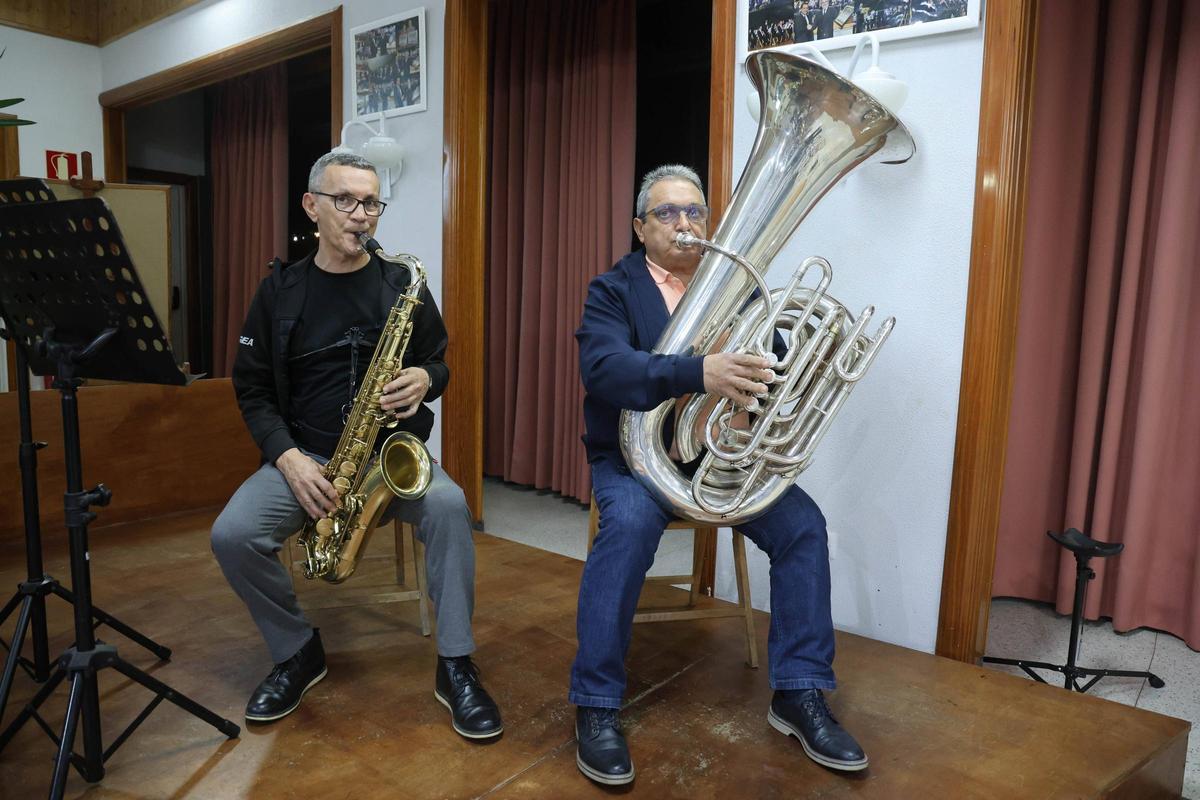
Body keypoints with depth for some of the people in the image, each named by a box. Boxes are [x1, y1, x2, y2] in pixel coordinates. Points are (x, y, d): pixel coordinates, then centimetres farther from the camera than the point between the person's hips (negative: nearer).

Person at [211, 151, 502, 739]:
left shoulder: (403, 286, 4)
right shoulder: (279, 291, 5)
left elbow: (440, 364, 11)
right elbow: (252, 388, 5)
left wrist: (425, 378, -15)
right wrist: (288, 458, -11)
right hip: (302, 455, 2)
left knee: (448, 505, -31)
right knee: (232, 535, -23)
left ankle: (455, 665, -16)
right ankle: (298, 652, 4)